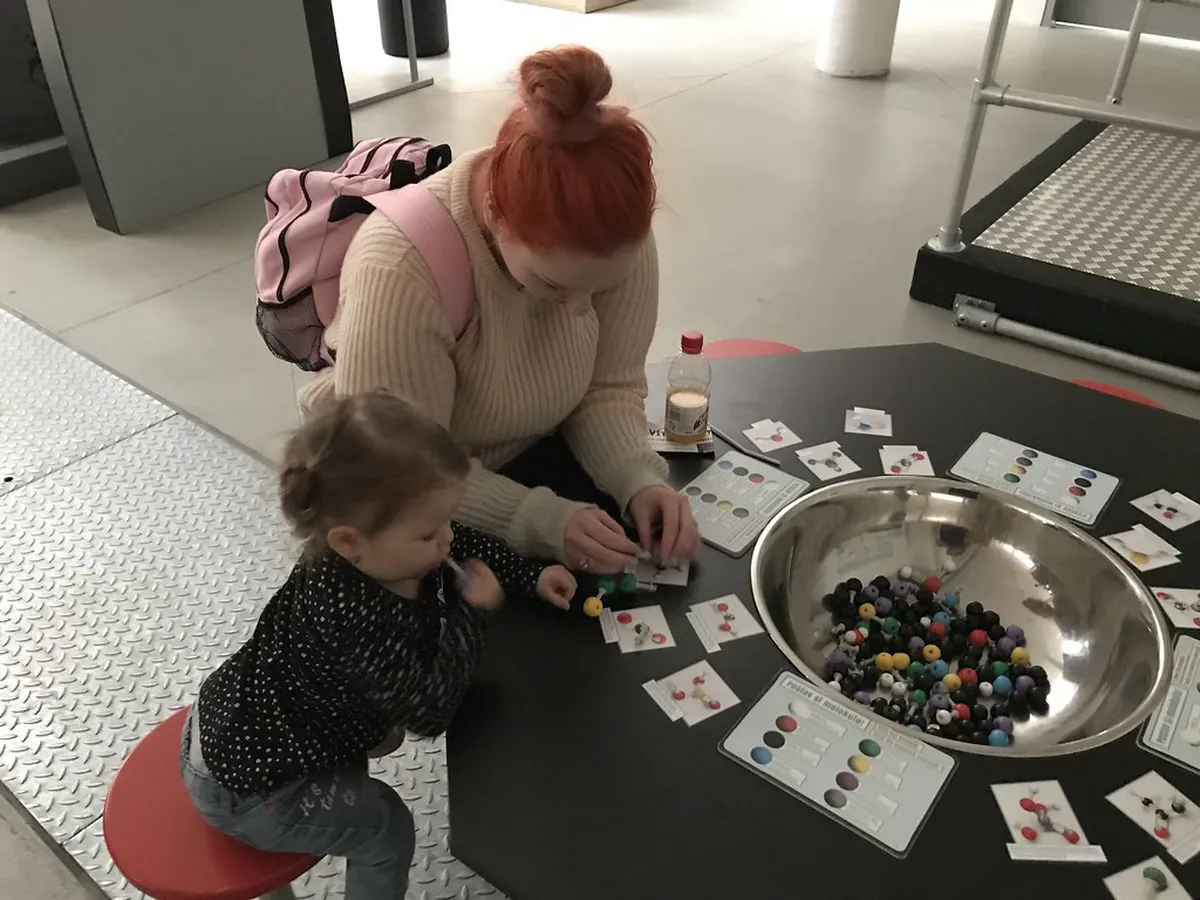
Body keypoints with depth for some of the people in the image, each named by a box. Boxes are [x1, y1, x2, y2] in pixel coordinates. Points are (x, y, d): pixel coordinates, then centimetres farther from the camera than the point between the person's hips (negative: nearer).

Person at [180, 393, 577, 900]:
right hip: (241, 787, -7)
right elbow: (430, 710, -28)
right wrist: (473, 613, -24)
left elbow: (470, 545, 3)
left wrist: (531, 577, -7)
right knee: (385, 829, 7)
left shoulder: (389, 548, -17)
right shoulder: (357, 622, -40)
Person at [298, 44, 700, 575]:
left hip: (532, 454, 4)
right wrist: (543, 522, -36)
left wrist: (640, 482, -28)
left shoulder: (615, 240, -22)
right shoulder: (399, 272, -36)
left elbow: (610, 387, -11)